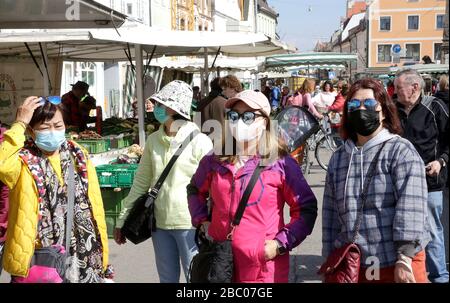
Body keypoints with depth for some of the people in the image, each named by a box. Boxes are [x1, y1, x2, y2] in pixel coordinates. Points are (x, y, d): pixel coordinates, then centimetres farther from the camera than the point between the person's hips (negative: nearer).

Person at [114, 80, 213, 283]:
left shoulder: (199, 141, -10)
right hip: (160, 223, 5)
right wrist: (122, 220, 10)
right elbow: (141, 182, 10)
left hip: (190, 224, -5)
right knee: (167, 278, 16)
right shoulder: (153, 140, 6)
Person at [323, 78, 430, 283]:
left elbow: (410, 207, -13)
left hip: (399, 267, -4)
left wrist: (404, 259, -19)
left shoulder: (401, 150, -4)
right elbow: (331, 214, 12)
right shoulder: (338, 158, 11)